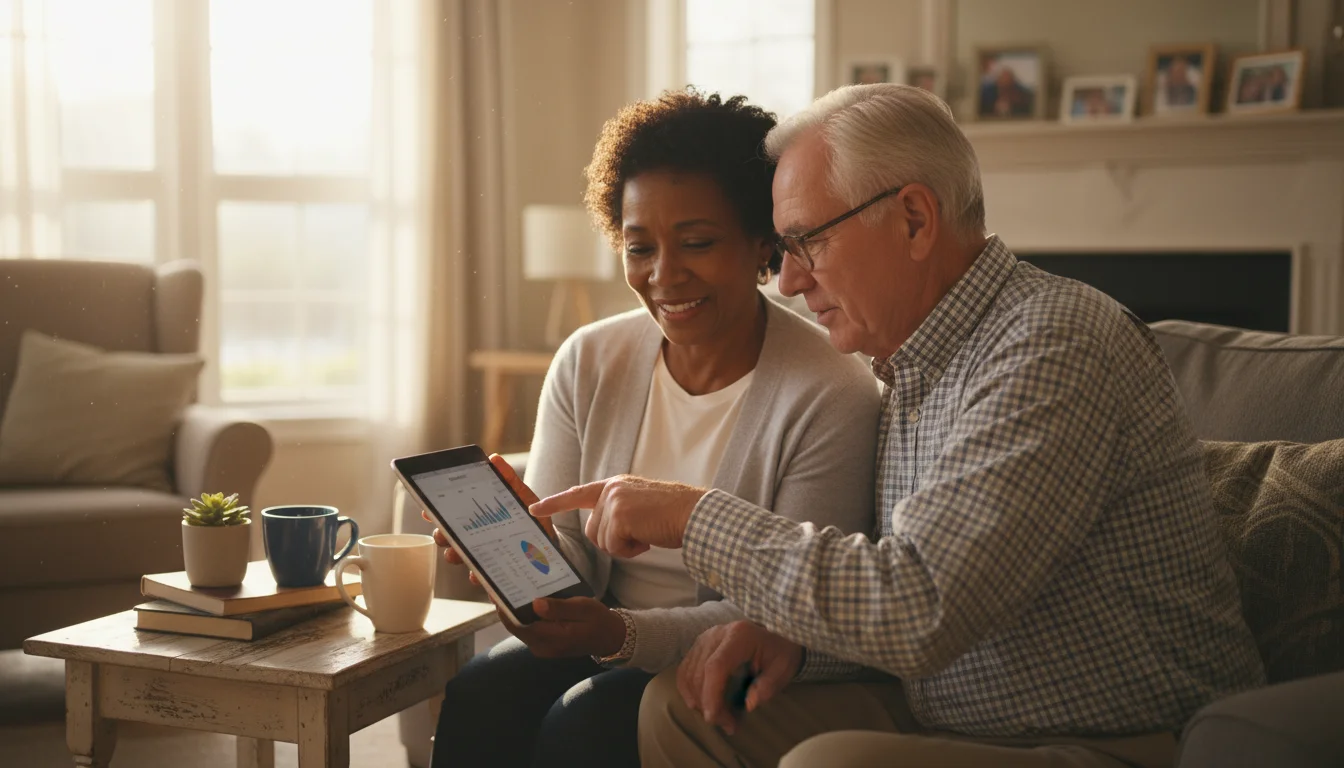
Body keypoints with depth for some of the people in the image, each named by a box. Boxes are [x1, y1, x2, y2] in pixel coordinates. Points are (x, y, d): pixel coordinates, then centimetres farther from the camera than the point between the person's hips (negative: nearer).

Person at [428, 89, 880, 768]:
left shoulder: (832, 399, -15)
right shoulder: (587, 363, 1)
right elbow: (569, 555, 1)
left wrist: (621, 633, -29)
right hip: (600, 642, 4)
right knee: (478, 696, -23)